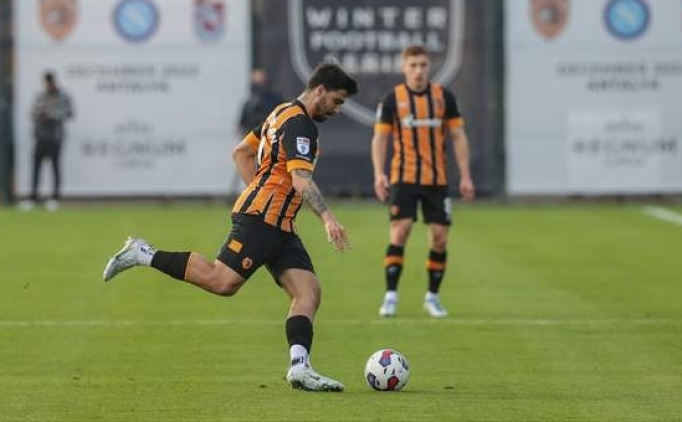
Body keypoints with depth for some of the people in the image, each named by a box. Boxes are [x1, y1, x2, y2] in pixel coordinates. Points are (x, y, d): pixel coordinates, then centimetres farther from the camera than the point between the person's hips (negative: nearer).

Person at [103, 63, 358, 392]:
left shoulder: (283, 113, 21)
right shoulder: (299, 124, -11)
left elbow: (241, 152, 29)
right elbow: (301, 180, -24)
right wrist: (328, 218, -33)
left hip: (279, 227, 11)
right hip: (261, 218, -11)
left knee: (309, 291, -3)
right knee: (223, 281, -19)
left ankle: (300, 367, -17)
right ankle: (145, 255, -6)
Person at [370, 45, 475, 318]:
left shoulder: (444, 97, 4)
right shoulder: (392, 99, 0)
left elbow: (458, 136, 7)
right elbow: (380, 138, 2)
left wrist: (465, 176, 1)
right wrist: (379, 174, -10)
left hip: (437, 179, 2)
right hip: (404, 178, -2)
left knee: (440, 237, 0)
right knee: (399, 231, -13)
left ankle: (432, 296, 14)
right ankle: (390, 296, -7)